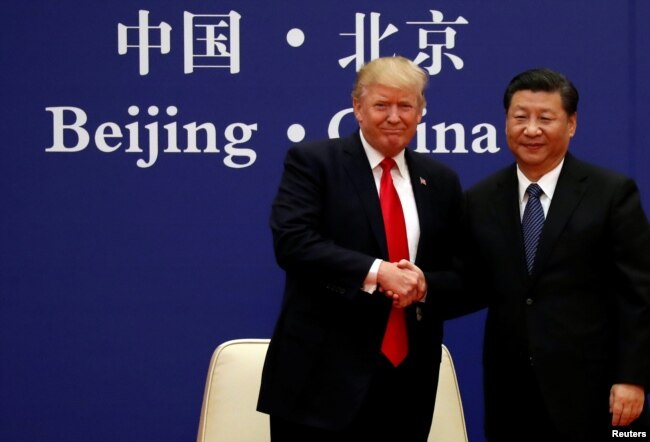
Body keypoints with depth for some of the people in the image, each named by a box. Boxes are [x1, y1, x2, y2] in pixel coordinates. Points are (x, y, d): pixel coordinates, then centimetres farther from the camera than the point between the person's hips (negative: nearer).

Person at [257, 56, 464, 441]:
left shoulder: (441, 181, 13)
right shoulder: (312, 161, 0)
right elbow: (292, 242, -13)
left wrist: (424, 284, -10)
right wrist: (376, 272, -21)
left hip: (408, 379, 4)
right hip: (324, 375, -4)